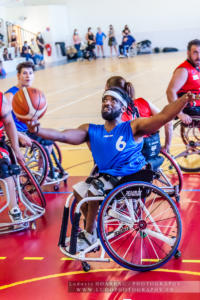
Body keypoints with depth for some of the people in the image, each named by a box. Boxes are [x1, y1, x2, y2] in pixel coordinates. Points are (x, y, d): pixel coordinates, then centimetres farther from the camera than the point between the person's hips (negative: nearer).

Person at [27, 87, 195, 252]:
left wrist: (185, 98, -33)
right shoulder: (91, 131, 7)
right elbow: (62, 136, -6)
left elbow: (163, 117, -18)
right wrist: (37, 130, -23)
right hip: (107, 179, 6)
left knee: (93, 190, -19)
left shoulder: (133, 128, -4)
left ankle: (90, 235, 4)